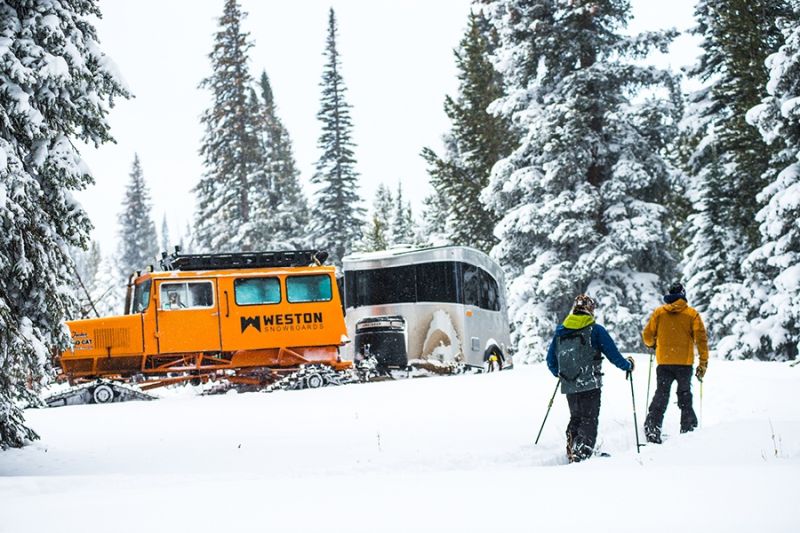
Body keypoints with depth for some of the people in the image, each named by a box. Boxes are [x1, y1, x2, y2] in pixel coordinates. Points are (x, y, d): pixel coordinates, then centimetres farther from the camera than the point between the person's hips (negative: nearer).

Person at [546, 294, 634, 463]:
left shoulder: (560, 331, 8)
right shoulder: (595, 330, -6)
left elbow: (550, 360, 16)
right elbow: (613, 355, -4)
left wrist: (559, 373, 37)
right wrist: (628, 365, 15)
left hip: (569, 386, 5)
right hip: (590, 385, -5)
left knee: (575, 418, 22)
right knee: (589, 420, -2)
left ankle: (572, 453, 22)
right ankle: (582, 454, -18)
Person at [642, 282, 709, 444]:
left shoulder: (658, 313, 3)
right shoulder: (692, 314, 0)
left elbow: (647, 335, 7)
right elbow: (701, 338, -5)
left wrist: (652, 344, 30)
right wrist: (703, 362, -2)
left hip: (664, 362, 1)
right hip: (685, 363, -1)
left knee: (661, 395, 5)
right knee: (685, 396, 14)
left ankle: (652, 428, -9)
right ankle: (688, 428, 13)